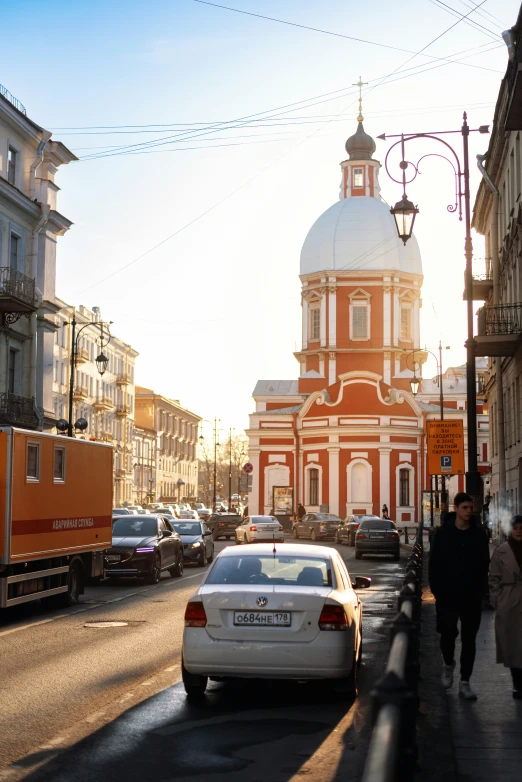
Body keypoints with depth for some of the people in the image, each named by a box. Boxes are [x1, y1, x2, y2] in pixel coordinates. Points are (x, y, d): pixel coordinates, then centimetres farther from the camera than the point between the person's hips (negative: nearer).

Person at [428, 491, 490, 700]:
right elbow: (434, 564, 0)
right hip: (448, 595, -1)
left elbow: (485, 564, 5)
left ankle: (464, 683, 11)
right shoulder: (443, 533, -2)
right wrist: (436, 589, -5)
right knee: (448, 633, -1)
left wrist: (481, 589, -1)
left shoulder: (478, 534, 1)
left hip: (472, 596, 1)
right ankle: (448, 663, 30)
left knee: (469, 639, 4)